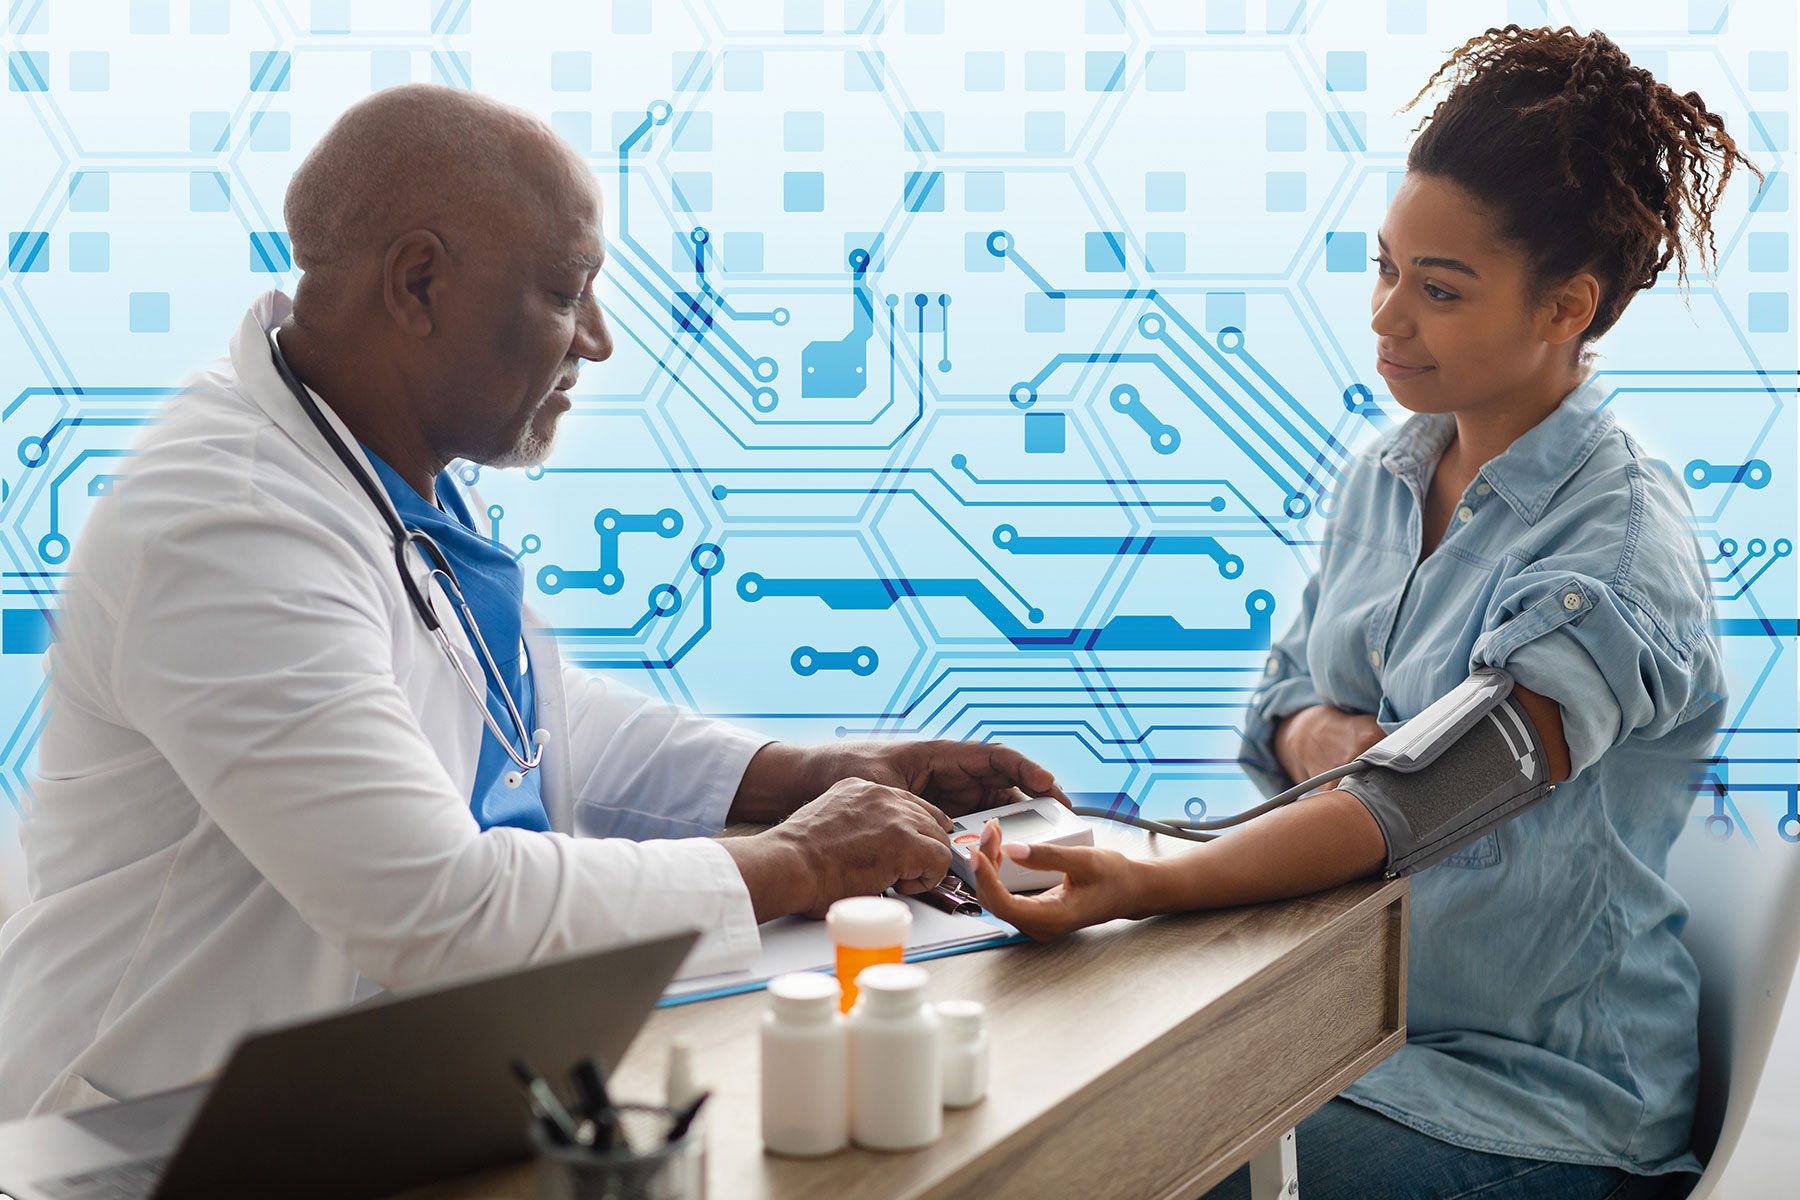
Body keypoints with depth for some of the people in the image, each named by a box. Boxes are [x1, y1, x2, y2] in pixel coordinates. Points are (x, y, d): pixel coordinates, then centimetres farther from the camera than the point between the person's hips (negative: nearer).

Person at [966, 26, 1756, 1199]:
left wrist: (1146, 885, -39)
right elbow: (1288, 704, 12)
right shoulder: (1381, 474, 5)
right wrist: (1324, 738, -14)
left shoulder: (1620, 540, -18)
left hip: (1535, 1102, -6)